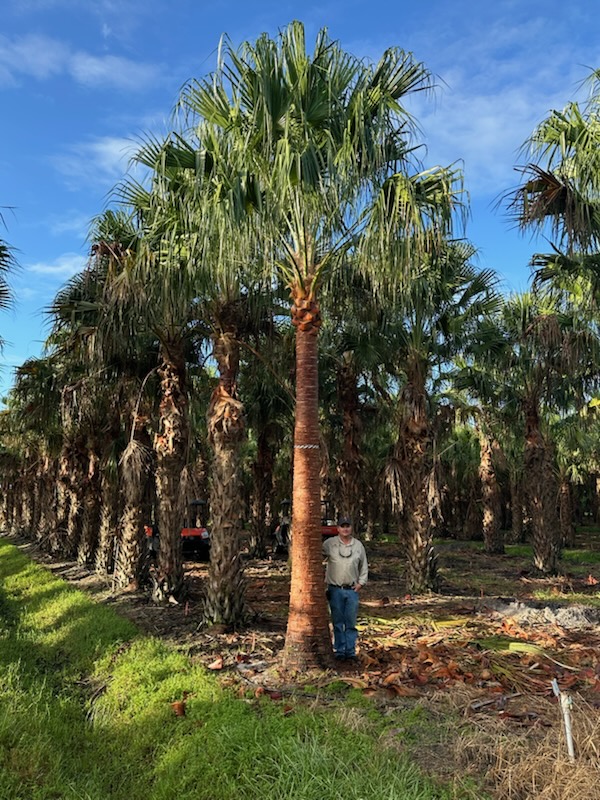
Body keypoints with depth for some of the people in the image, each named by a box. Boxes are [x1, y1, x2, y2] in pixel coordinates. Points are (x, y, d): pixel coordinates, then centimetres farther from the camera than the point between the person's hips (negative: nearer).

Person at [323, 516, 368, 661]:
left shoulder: (358, 545, 6)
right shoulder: (329, 543, -2)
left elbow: (364, 566, 14)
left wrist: (361, 583, 5)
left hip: (352, 590, 2)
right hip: (335, 590, -1)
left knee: (351, 623, 5)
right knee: (338, 622, 5)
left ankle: (350, 651, 13)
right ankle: (339, 651, 14)